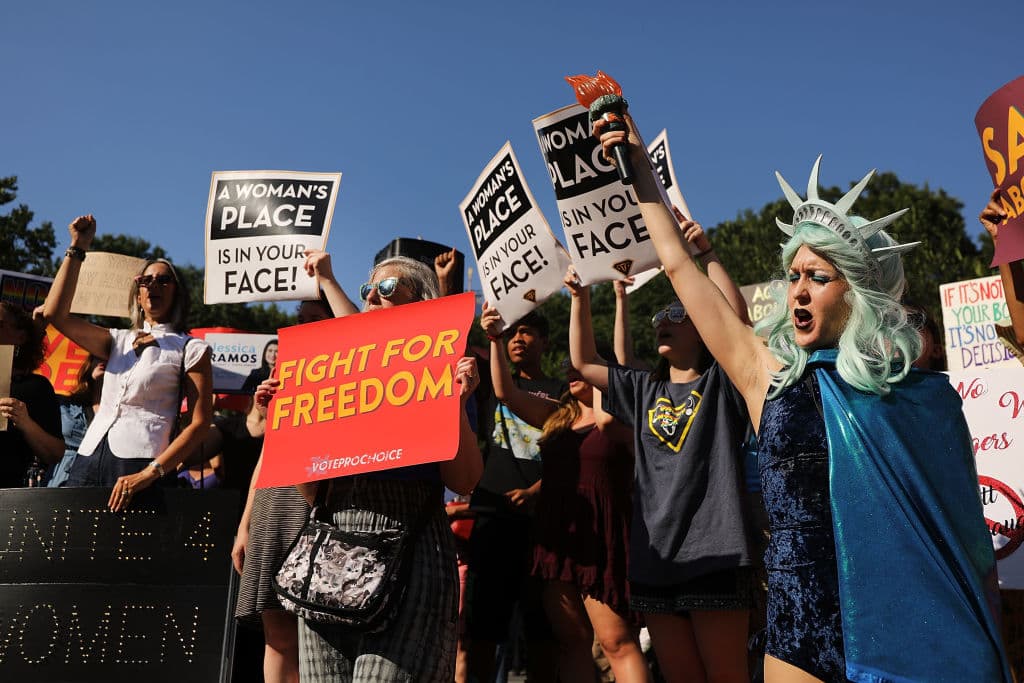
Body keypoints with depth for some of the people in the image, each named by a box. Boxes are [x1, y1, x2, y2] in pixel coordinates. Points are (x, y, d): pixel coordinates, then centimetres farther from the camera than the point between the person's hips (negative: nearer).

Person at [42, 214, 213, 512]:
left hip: (138, 468, -5)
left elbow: (199, 424, -5)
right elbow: (54, 314, 7)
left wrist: (150, 474, -16)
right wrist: (78, 247, 6)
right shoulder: (118, 341, 20)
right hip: (88, 460, 5)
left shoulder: (191, 349, 4)